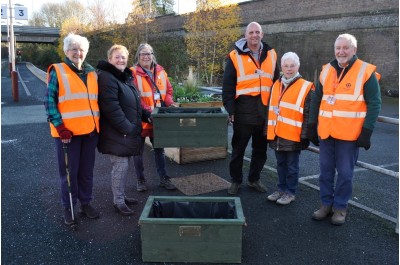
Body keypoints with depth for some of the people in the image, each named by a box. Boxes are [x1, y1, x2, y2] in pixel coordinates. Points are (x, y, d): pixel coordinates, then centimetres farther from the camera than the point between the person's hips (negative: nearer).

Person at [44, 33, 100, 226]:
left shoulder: (92, 73, 12)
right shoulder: (57, 71, -3)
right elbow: (49, 100, -8)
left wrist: (99, 124, 12)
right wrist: (59, 126, -15)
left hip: (90, 130, 5)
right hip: (68, 131, -4)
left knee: (87, 170, 13)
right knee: (69, 171, 4)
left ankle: (85, 203, 28)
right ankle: (68, 208, 20)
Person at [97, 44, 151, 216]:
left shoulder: (126, 77, 17)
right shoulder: (107, 78, -14)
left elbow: (133, 104, 24)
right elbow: (111, 108, -23)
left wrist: (147, 115, 12)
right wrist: (126, 128, -23)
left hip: (129, 131, 9)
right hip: (117, 133, -9)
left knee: (124, 164, 15)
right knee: (120, 165, -5)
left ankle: (121, 195, 28)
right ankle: (118, 201, 9)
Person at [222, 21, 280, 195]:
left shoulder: (271, 55, 9)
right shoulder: (235, 56, -3)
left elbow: (277, 83, 12)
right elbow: (228, 87, -5)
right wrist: (230, 110, -10)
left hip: (265, 111, 4)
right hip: (243, 112, -4)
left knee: (260, 149, 14)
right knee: (238, 149, 7)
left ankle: (254, 179, 31)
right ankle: (236, 180, 24)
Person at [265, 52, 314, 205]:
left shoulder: (306, 87, -6)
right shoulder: (276, 85, 11)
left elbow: (308, 115, -8)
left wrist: (305, 135, -11)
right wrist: (268, 131, 14)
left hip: (293, 135, -5)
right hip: (277, 134, 6)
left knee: (292, 166, 6)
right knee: (281, 164, 16)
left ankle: (290, 192, 19)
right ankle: (281, 189, 29)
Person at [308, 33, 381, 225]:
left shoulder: (366, 72, -3)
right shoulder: (326, 70, 10)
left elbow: (374, 103, -5)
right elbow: (316, 100, 14)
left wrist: (367, 131, -11)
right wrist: (312, 126, 11)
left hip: (349, 134, -4)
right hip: (326, 132, 4)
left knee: (345, 173, 5)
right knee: (326, 170, 11)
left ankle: (340, 207, 20)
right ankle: (326, 204, 25)